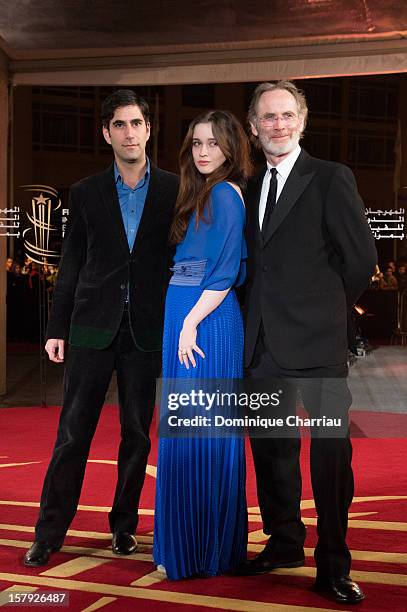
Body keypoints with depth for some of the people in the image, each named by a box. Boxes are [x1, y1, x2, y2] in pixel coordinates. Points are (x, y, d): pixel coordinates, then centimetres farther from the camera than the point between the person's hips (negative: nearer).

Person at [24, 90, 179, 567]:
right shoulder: (85, 193, 6)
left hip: (146, 330, 0)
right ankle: (50, 531, 12)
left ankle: (123, 524, 24)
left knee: (137, 433, 8)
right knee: (72, 433, 2)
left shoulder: (174, 191, 3)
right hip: (93, 328, 0)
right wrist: (57, 328, 3)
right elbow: (70, 266, 7)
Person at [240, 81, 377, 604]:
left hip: (317, 344, -6)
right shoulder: (252, 187, 15)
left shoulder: (331, 178, -3)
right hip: (263, 343, 6)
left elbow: (361, 257, -5)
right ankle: (284, 543, 31)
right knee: (270, 447, 14)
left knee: (330, 452, -1)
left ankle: (333, 567, 9)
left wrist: (324, 311, 4)